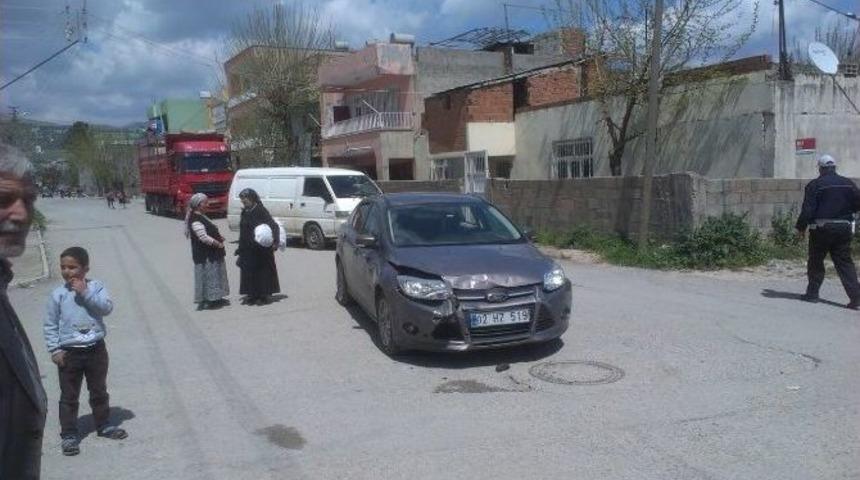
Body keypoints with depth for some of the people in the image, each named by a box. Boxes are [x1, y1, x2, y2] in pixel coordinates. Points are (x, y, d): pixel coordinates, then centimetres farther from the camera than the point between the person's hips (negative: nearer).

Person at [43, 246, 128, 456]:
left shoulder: (96, 287, -4)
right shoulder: (58, 294, -5)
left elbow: (107, 307, -19)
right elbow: (50, 325, -1)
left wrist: (86, 293, -23)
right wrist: (55, 350, -7)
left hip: (96, 349, 1)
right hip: (69, 352, -1)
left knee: (99, 391, 16)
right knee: (69, 396, 5)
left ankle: (104, 425, 31)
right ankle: (68, 435, 14)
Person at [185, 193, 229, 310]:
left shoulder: (201, 217, 12)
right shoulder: (195, 220, -20)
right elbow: (204, 237, -25)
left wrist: (219, 236, 6)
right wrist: (218, 244, -16)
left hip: (211, 253, 10)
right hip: (205, 255, -10)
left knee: (214, 274, 16)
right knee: (206, 275, -3)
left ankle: (213, 298, 26)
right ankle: (204, 301, 4)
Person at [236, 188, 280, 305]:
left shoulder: (260, 210, -11)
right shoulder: (245, 212, 11)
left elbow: (273, 225, -18)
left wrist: (274, 241, -30)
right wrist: (240, 248, 19)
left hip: (260, 250, -7)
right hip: (247, 250, 7)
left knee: (262, 271, 0)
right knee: (248, 271, 9)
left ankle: (263, 295, 7)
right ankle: (252, 294, 18)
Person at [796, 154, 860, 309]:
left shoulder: (815, 185, -8)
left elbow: (808, 210, -13)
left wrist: (801, 227, -3)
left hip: (821, 228, -4)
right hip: (844, 228, 4)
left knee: (816, 261, 9)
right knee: (845, 262, 5)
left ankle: (812, 293, 13)